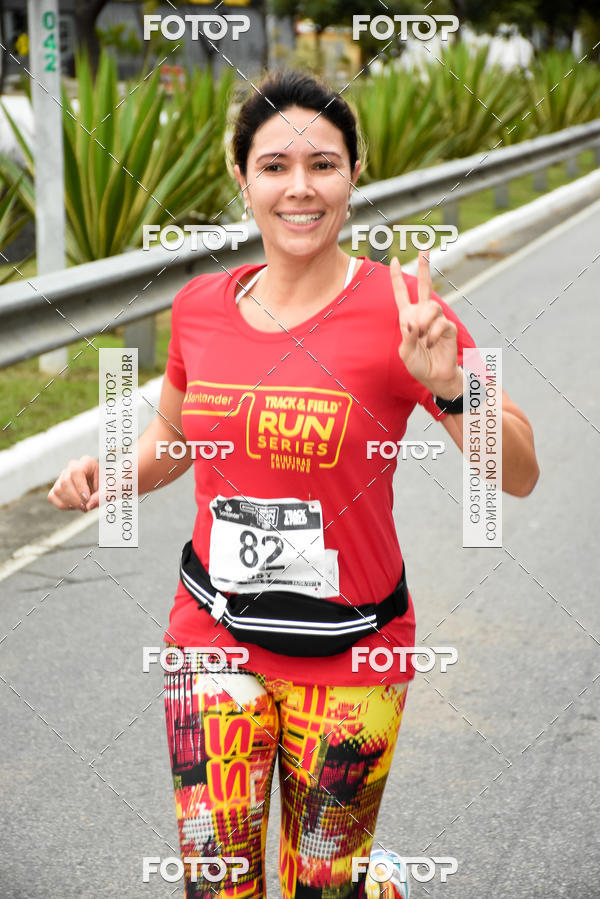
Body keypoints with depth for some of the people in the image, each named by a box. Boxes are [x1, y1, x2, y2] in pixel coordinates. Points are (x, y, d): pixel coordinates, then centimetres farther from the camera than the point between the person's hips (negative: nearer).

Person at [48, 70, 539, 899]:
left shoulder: (398, 309, -14)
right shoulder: (201, 306, -2)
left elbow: (519, 475, -15)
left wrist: (447, 386, -32)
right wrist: (106, 474, -3)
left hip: (350, 652, -3)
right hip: (214, 640, 3)